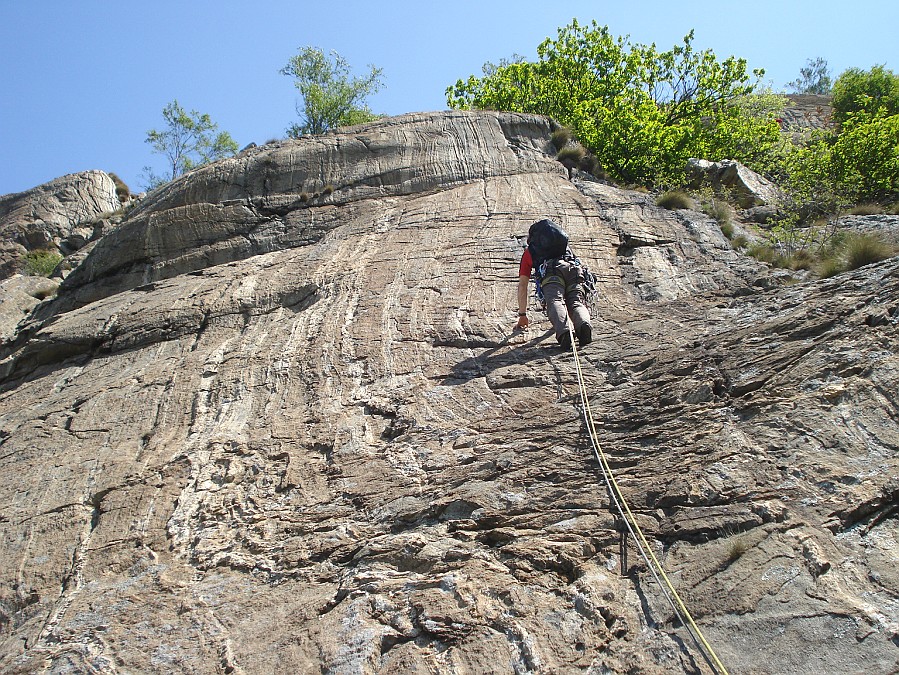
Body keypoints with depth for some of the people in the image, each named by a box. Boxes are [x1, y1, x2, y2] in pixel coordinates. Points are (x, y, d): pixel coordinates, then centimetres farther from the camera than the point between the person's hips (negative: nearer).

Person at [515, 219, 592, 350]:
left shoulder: (529, 251, 37)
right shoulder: (565, 247, 46)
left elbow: (522, 286, 33)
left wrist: (522, 315, 37)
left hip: (551, 272, -3)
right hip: (574, 269, 3)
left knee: (555, 301, -21)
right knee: (577, 302, -10)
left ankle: (563, 330, -51)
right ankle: (584, 325, -44)